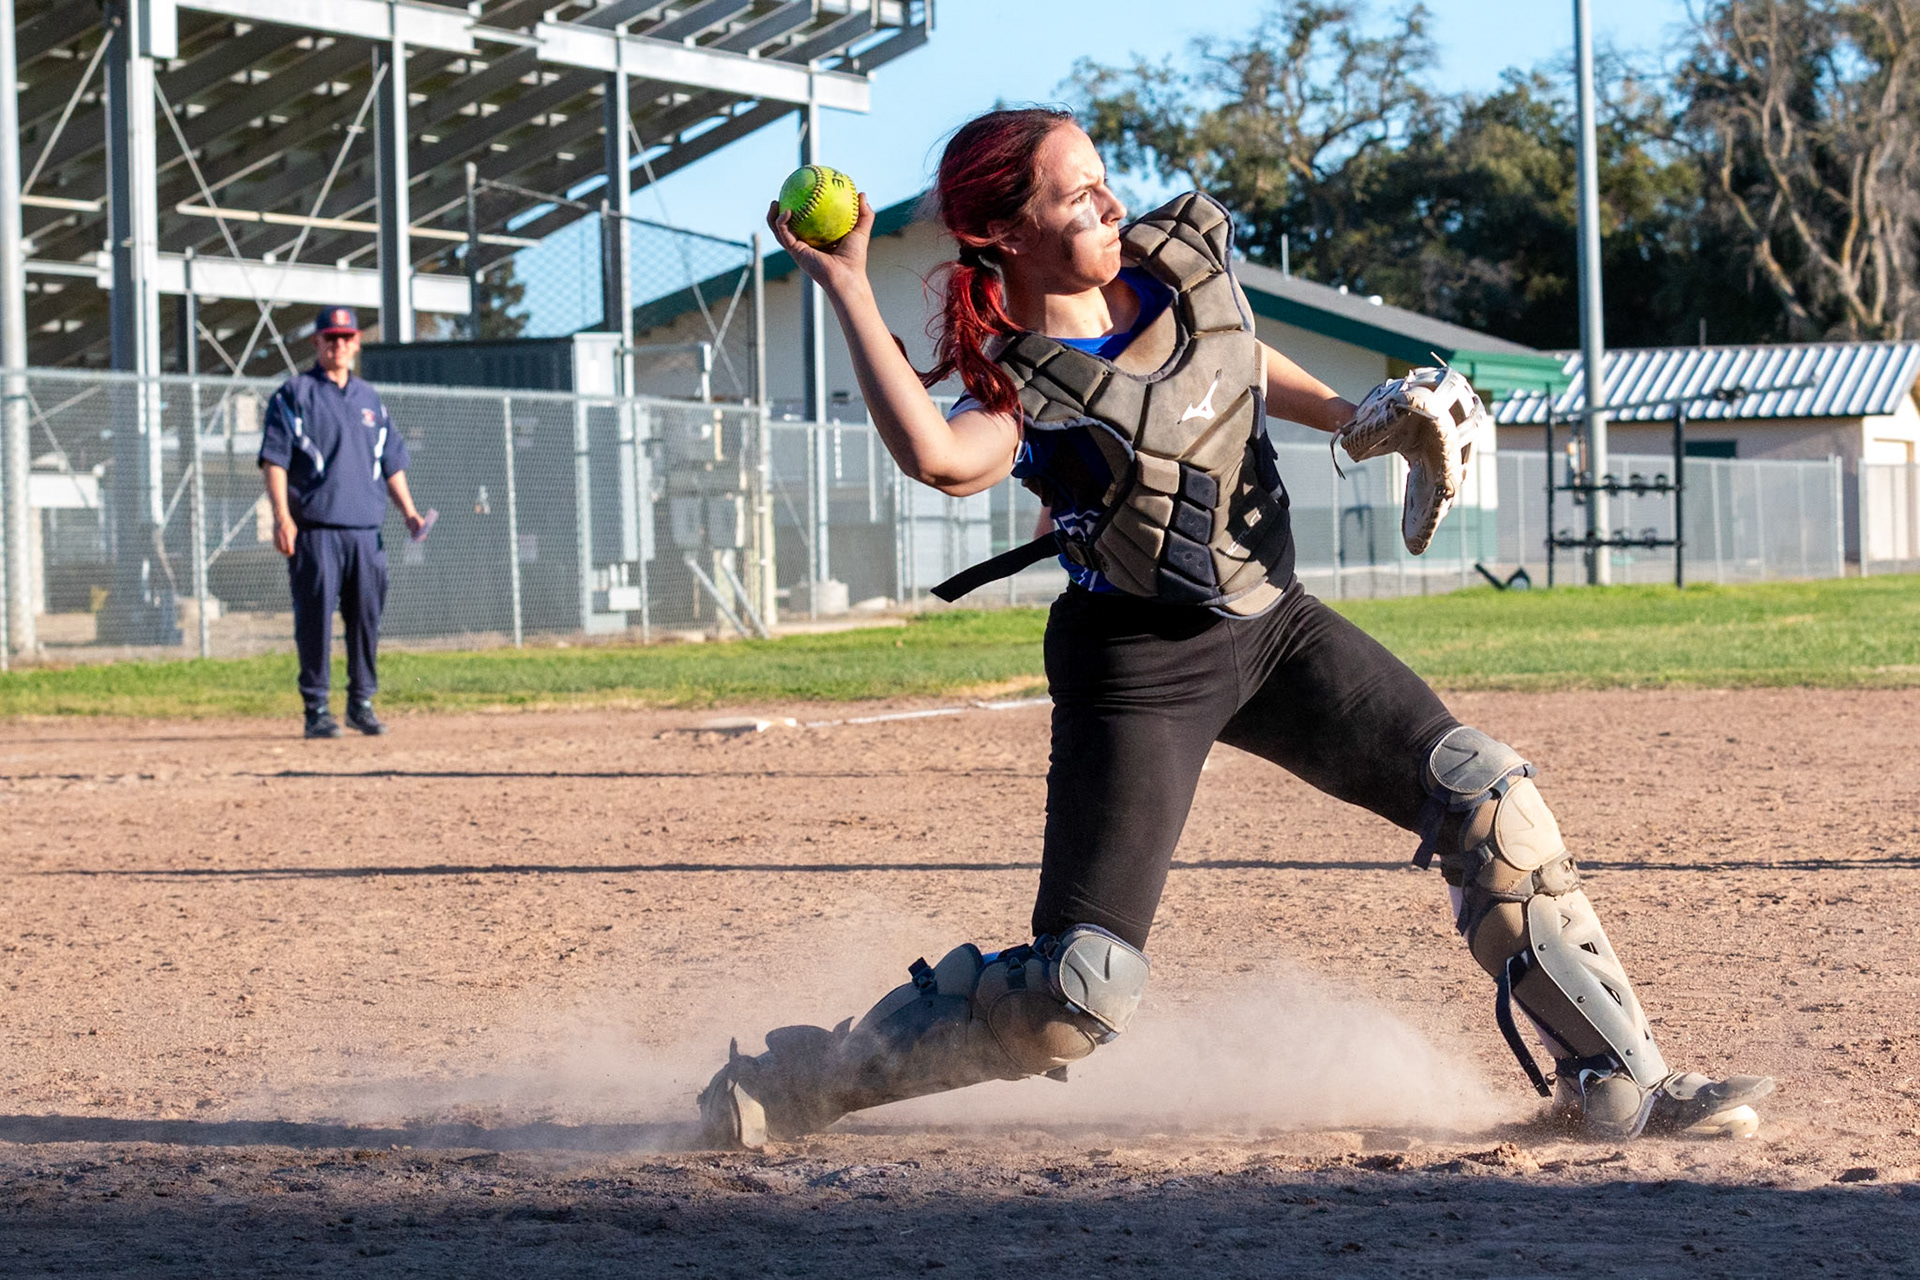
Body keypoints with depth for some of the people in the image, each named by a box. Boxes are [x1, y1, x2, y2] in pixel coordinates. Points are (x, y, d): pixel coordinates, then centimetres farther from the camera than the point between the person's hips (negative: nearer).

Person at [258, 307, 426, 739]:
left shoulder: (370, 399, 19)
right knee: (315, 618, -6)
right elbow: (274, 459, -4)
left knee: (367, 617, 5)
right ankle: (316, 710, -1)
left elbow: (392, 462, 22)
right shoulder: (294, 395, 2)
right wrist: (282, 516, -15)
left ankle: (361, 702, 16)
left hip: (365, 529, 5)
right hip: (315, 529, -5)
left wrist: (409, 512, 9)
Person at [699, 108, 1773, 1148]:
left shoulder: (1187, 254, 0)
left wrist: (1350, 415, 11)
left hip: (1273, 625, 7)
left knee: (1491, 803, -5)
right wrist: (848, 288, -39)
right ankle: (799, 1082, 5)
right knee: (1081, 993, -12)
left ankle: (1619, 1081, 6)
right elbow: (937, 456, -43)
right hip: (1139, 664, -6)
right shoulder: (1018, 391, -18)